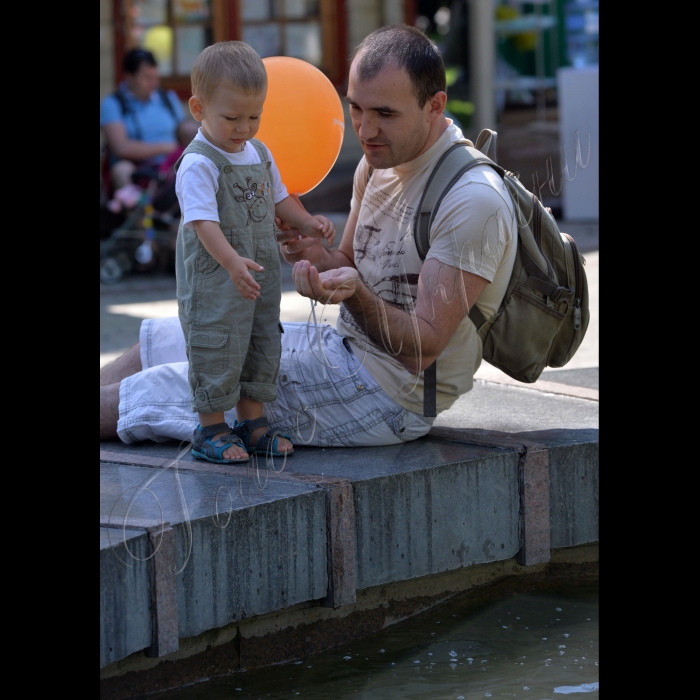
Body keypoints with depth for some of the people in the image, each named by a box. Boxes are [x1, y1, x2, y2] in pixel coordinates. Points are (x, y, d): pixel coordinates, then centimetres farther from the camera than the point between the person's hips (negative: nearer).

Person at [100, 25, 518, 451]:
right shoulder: (381, 160, 6)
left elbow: (423, 348, -23)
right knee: (161, 339, 12)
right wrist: (317, 258, -8)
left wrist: (354, 294, -40)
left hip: (391, 392, -9)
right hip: (345, 345, 9)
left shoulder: (475, 201, -23)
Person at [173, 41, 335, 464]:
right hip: (213, 281, -8)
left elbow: (279, 199, 23)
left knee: (262, 347, 14)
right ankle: (211, 429, 8)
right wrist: (232, 261, -39)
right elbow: (204, 221, -26)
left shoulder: (260, 154, 10)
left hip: (262, 275, 8)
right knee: (216, 350, -3)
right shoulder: (198, 165, -17)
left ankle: (252, 421, 26)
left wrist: (307, 224, 6)